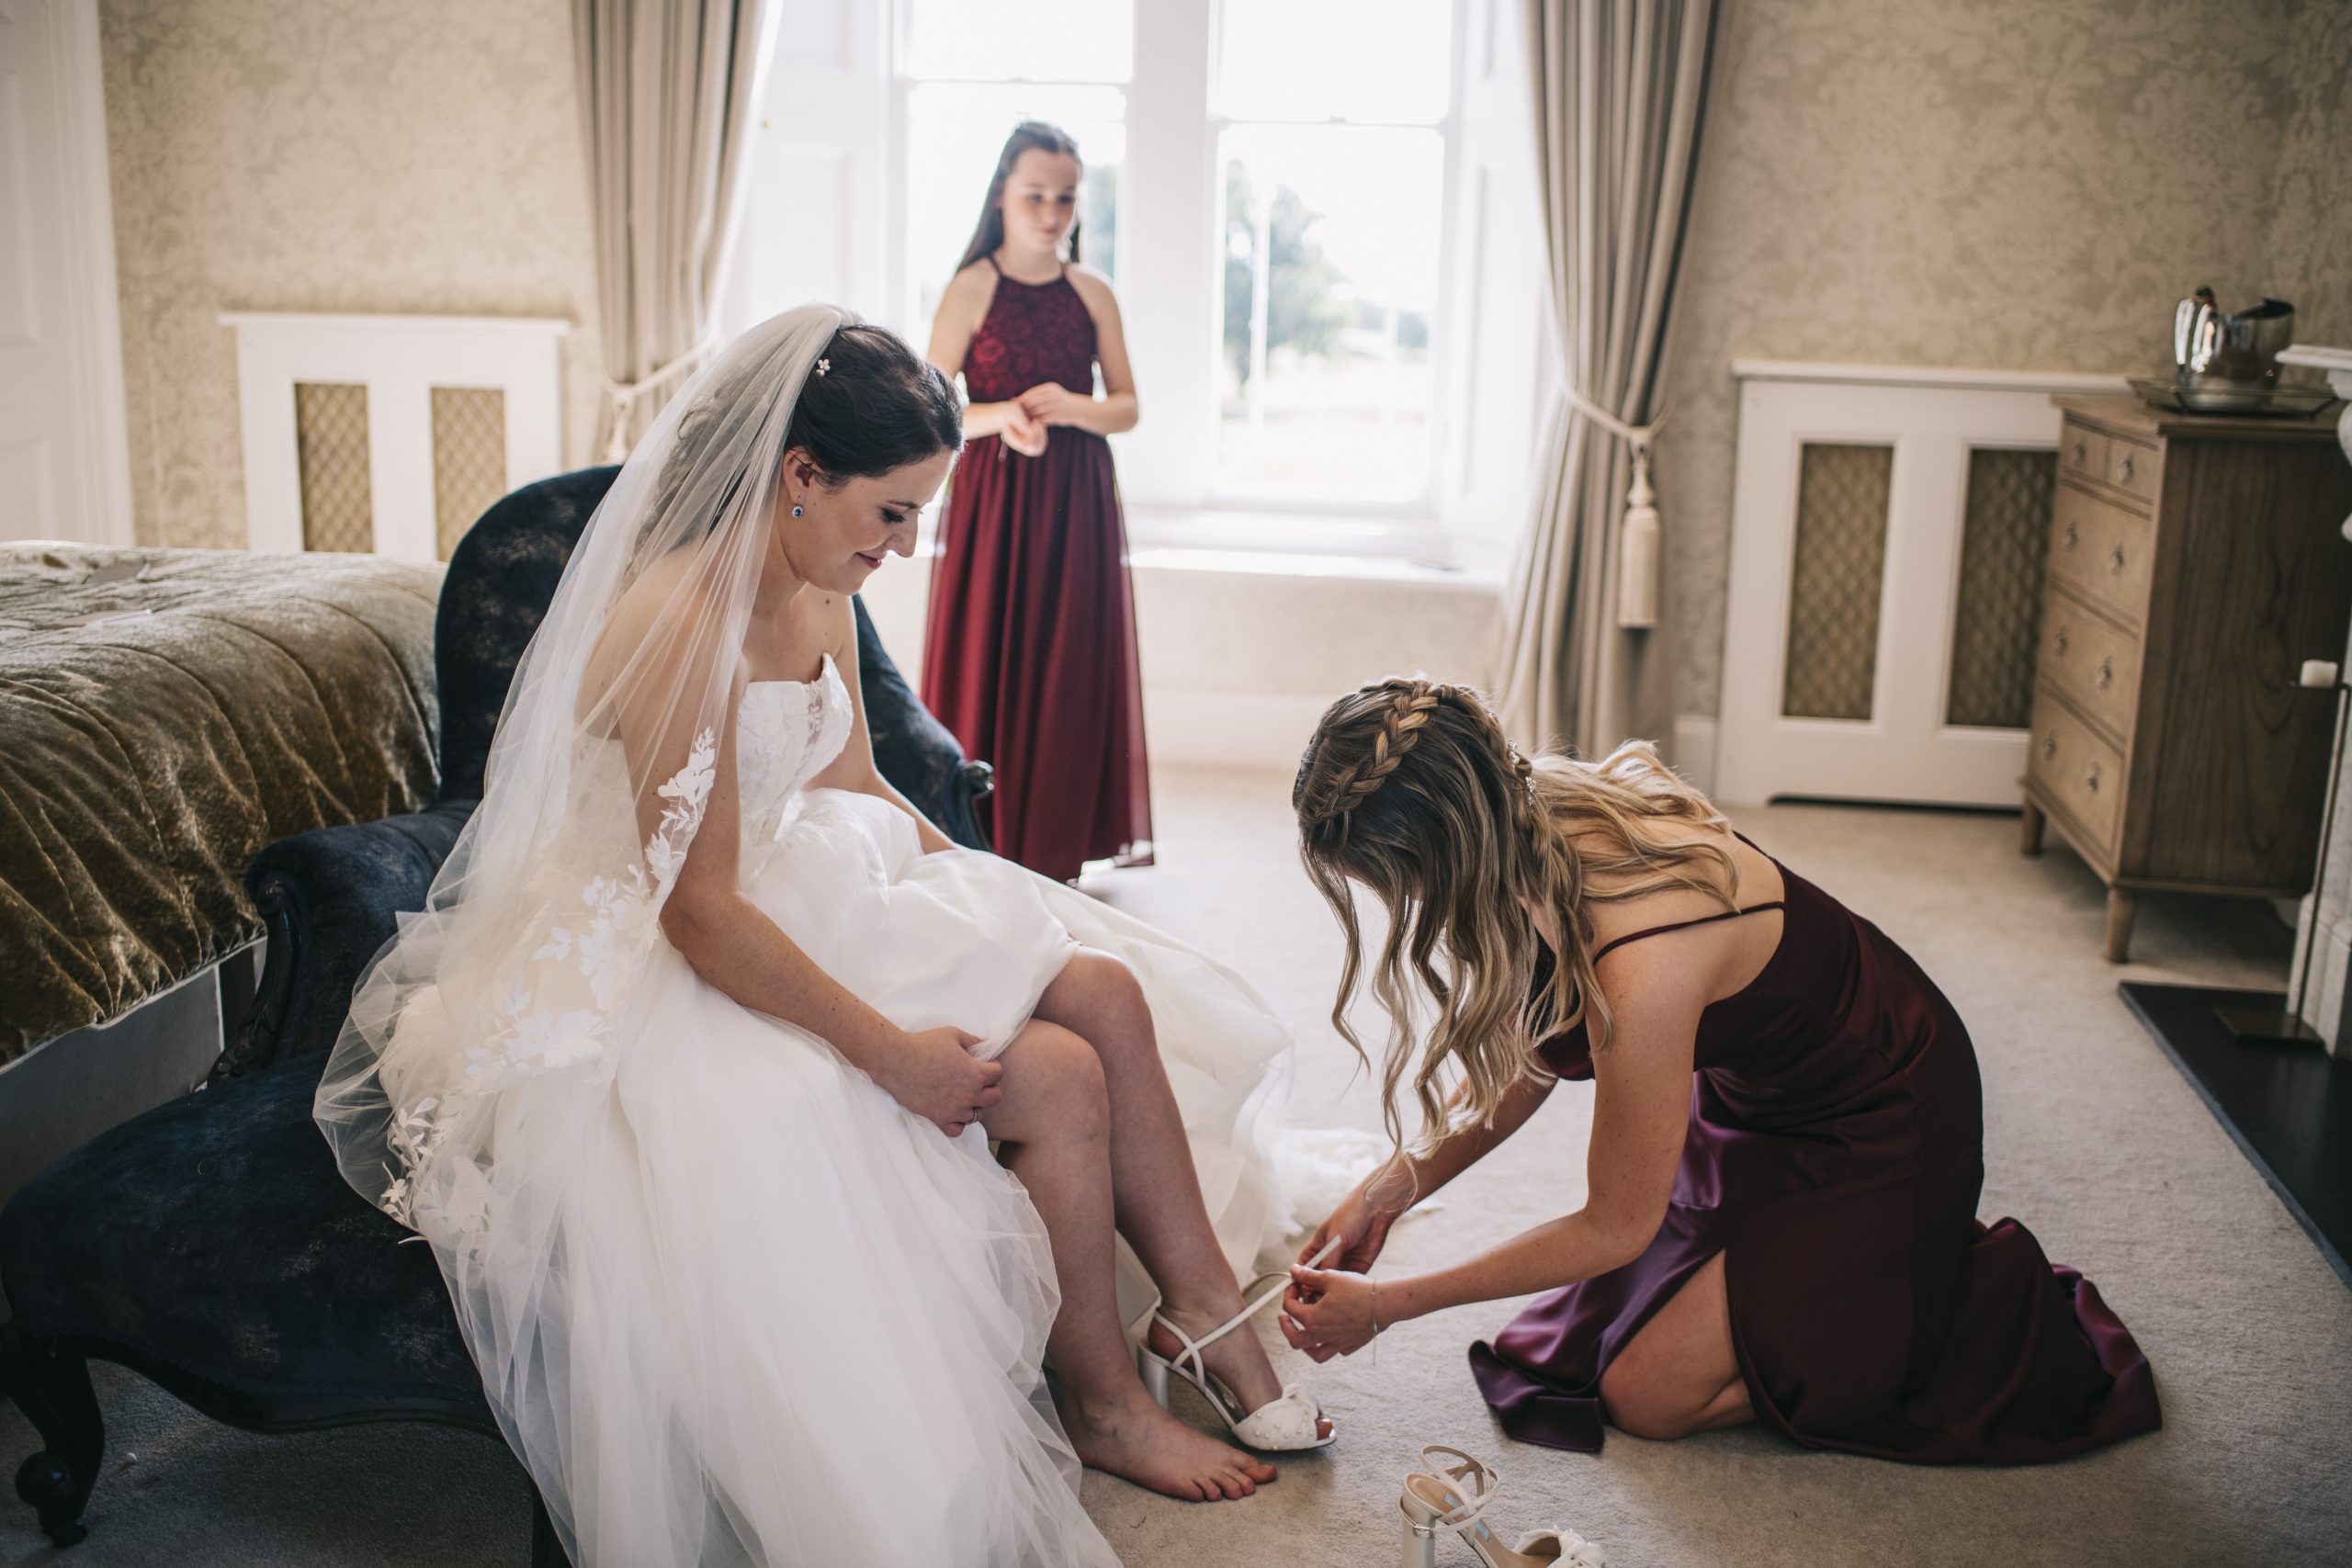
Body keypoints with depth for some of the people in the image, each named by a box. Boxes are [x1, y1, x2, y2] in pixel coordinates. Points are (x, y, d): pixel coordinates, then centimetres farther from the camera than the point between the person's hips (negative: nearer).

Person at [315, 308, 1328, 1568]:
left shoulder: (817, 593, 2)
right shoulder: (679, 624, -26)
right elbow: (700, 910, -28)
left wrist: (1008, 907, 5)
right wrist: (890, 1049, -27)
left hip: (815, 897, 9)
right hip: (684, 984, -9)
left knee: (1109, 990, -5)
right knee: (1062, 1081, -17)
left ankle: (1211, 1311, 8)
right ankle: (1099, 1410, 5)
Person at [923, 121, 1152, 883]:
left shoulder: (1093, 292, 6)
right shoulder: (971, 289, -2)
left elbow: (1128, 407, 7)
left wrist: (1076, 408, -14)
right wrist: (1002, 416, -22)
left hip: (1076, 504, 2)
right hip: (991, 499, -2)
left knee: (1070, 669, 4)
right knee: (987, 663, 0)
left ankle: (1059, 846, 15)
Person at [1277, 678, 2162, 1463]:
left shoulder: (1640, 966, -40)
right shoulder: (1532, 832, -17)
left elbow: (1616, 1229, -24)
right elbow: (1524, 1067, 0)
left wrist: (1384, 1307, -18)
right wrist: (1385, 1196, -6)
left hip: (1878, 1130, -7)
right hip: (1756, 1092, 8)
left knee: (1647, 1396, -3)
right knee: (1593, 1334, 9)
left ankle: (1974, 1296, 9)